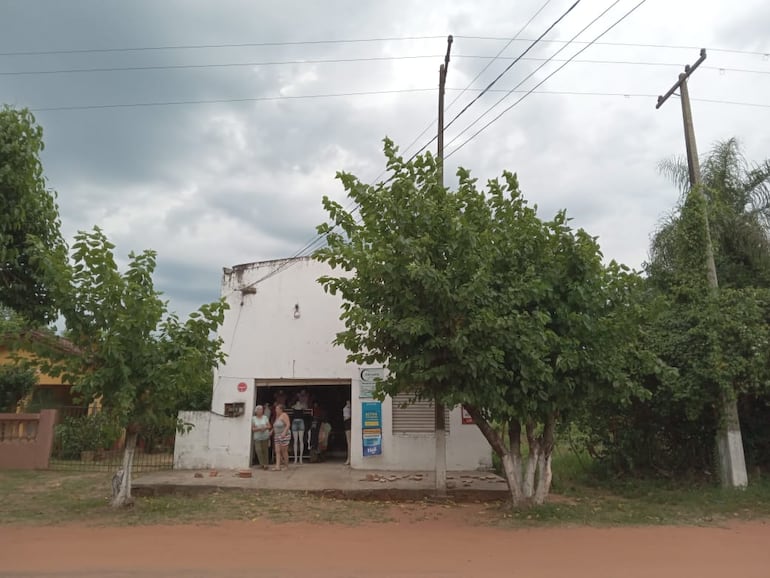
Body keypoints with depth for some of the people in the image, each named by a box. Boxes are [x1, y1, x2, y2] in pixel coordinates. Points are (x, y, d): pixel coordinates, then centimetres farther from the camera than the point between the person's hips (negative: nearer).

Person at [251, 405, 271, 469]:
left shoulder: (265, 417, 6)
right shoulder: (253, 418, 2)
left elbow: (269, 426, 6)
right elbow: (252, 428, -2)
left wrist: (265, 428, -15)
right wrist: (259, 428, -16)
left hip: (265, 437, 1)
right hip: (257, 437, -1)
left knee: (265, 450, 1)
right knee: (258, 450, -10)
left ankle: (265, 464, 8)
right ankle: (262, 464, 0)